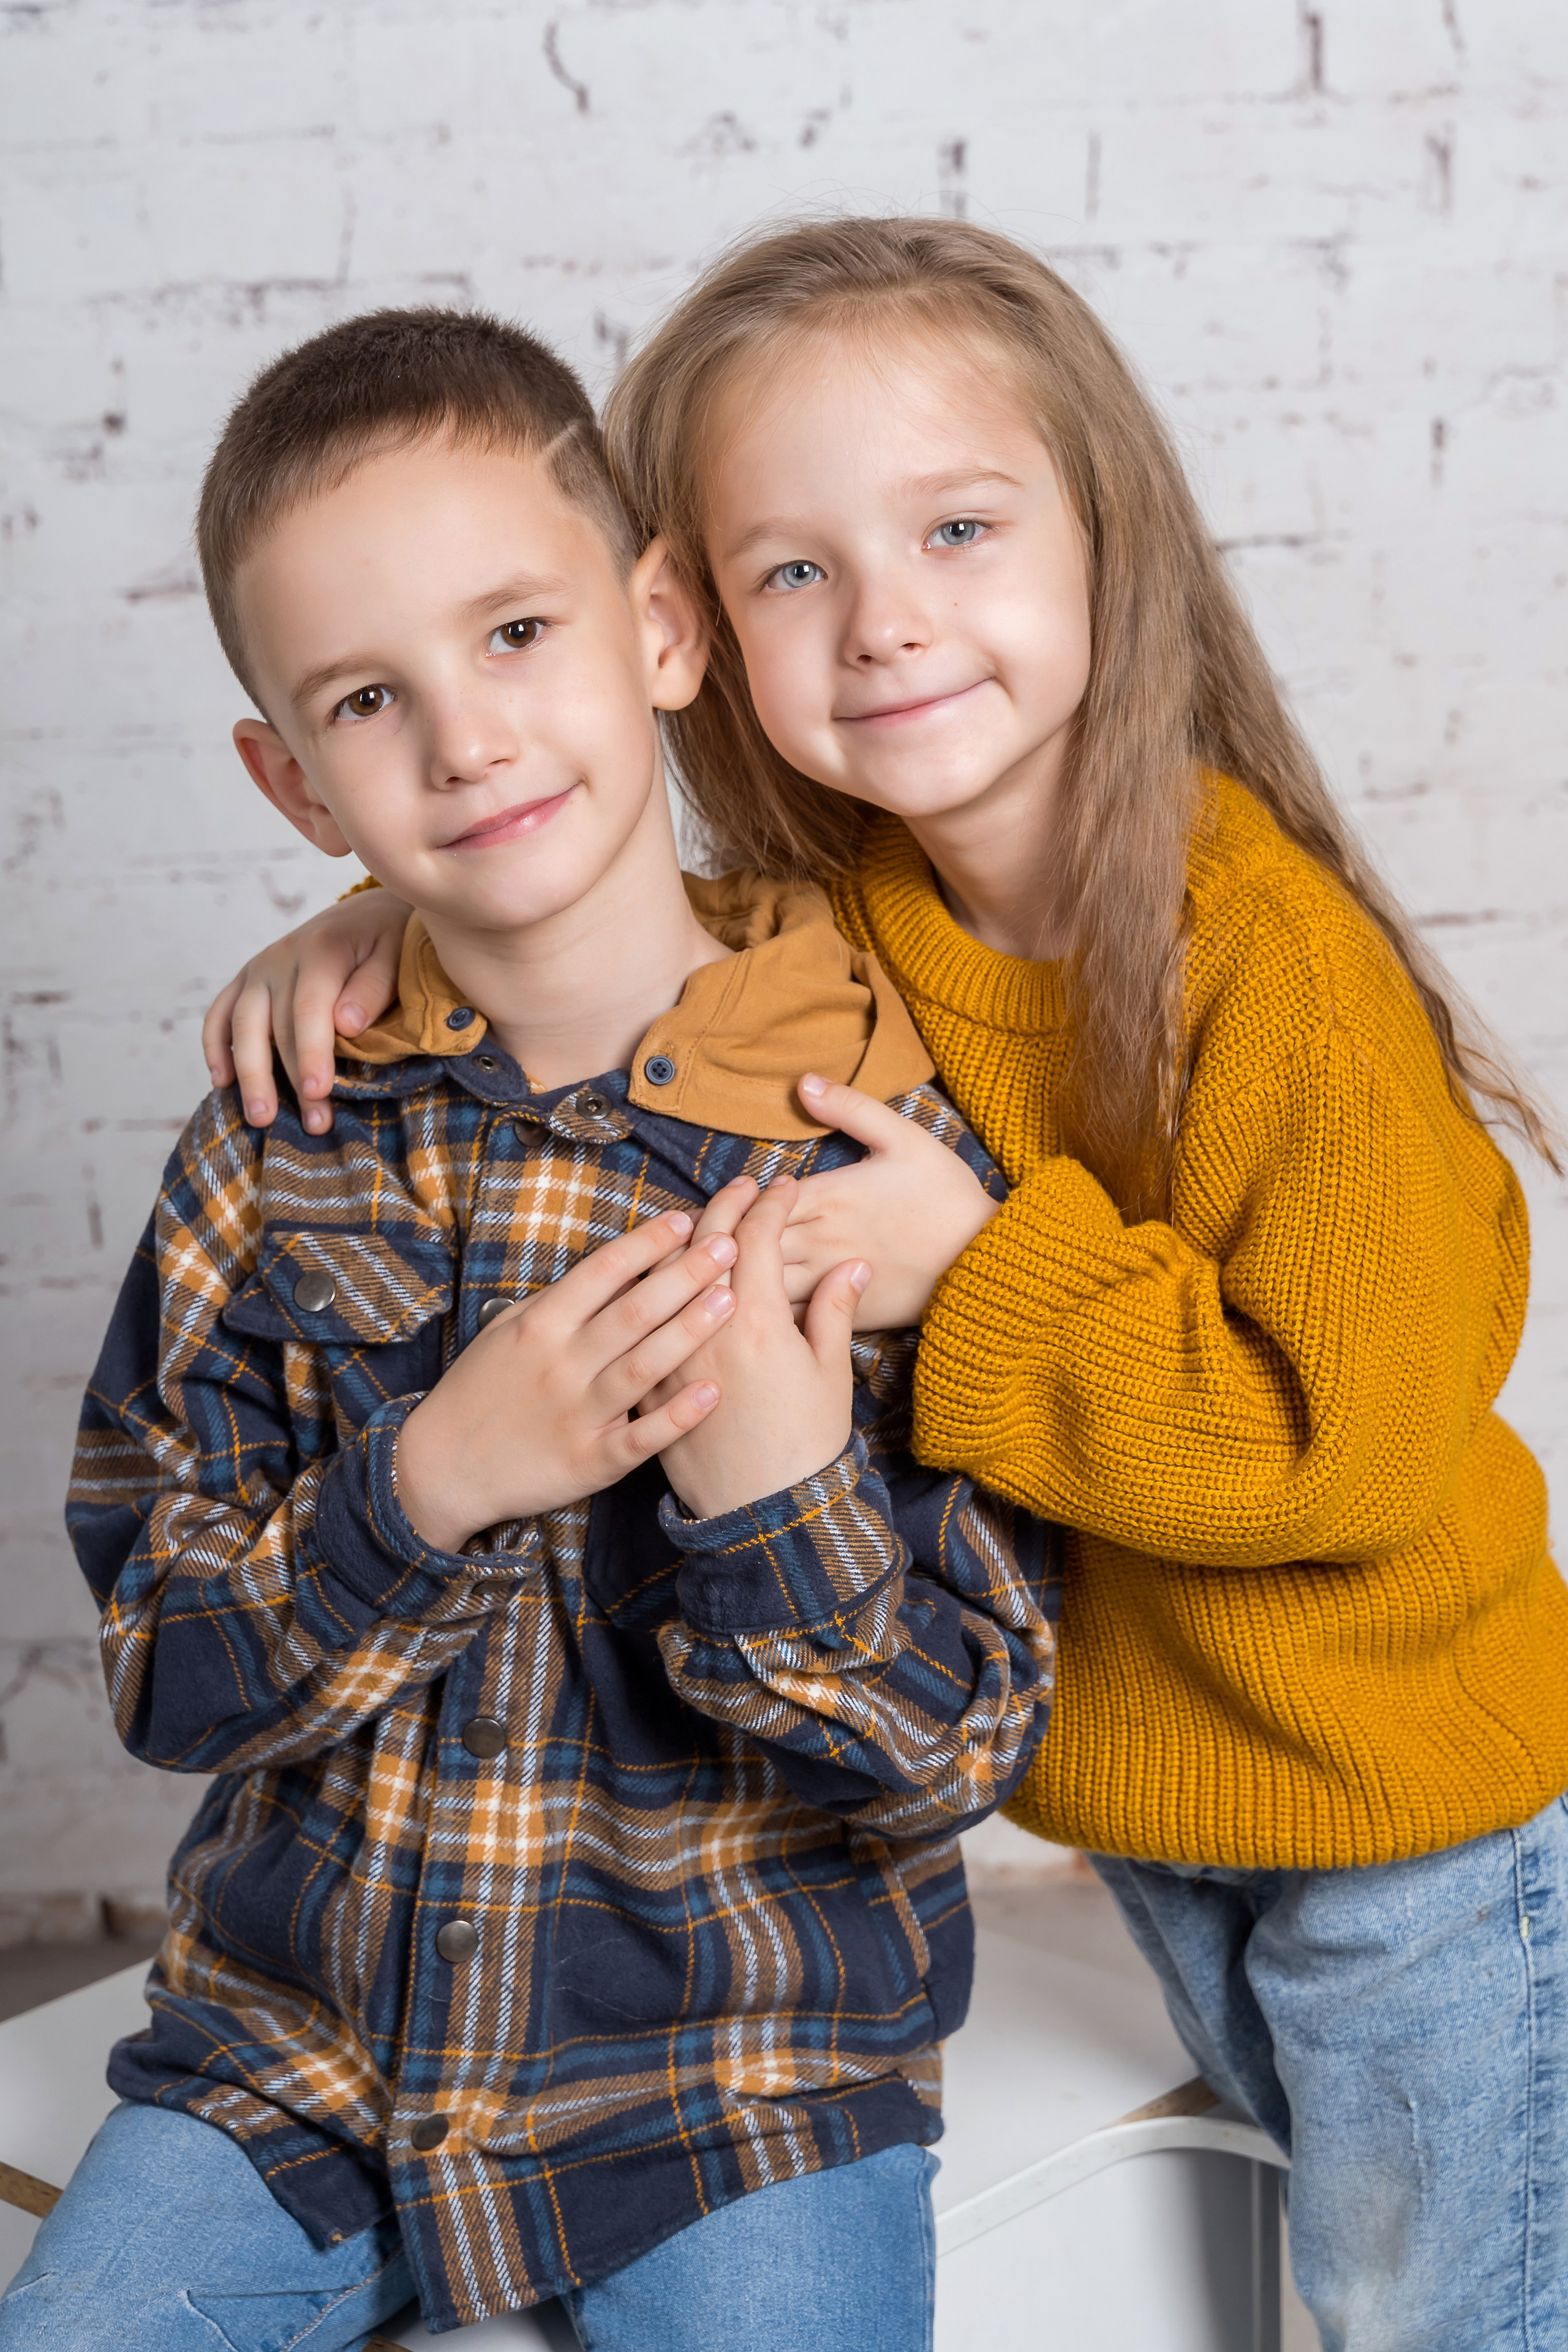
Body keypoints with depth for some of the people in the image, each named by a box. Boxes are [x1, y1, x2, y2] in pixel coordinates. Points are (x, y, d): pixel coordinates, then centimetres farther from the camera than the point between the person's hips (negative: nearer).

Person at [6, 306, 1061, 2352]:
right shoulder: (276, 1157, -3)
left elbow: (963, 1747, -9)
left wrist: (785, 1495, -27)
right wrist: (433, 1480, -20)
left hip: (739, 2071, -2)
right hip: (299, 2043, 3)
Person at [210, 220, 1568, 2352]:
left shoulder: (1280, 965, -29)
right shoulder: (837, 930, -10)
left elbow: (1355, 1439, -28)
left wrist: (978, 1274, -32)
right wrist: (399, 930, -10)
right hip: (1132, 1774, 6)